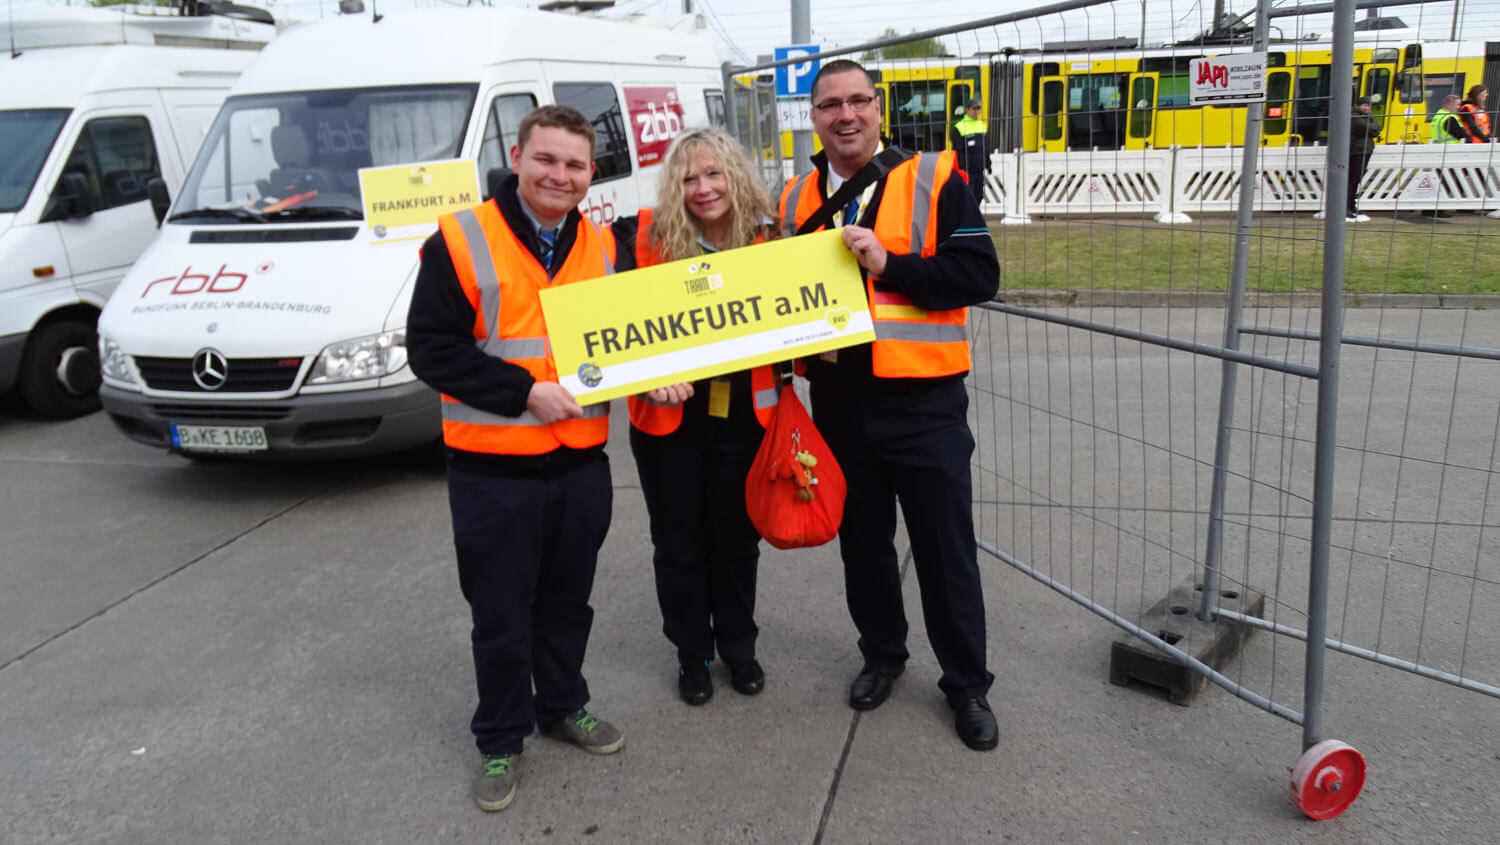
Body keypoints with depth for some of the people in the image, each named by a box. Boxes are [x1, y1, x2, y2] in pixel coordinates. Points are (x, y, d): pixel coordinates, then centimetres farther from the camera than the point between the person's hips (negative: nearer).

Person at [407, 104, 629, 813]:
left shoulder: (604, 247, 6)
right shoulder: (461, 241, -9)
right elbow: (430, 349, -13)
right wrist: (526, 391, -20)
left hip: (581, 462, 4)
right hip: (493, 470, -4)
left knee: (568, 602, 19)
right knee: (501, 616, 9)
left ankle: (563, 705, 41)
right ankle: (500, 741, 28)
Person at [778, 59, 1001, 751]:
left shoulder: (932, 179, -6)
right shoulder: (796, 197, 7)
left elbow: (980, 275, -13)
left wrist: (888, 264, -22)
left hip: (923, 402, -4)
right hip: (838, 401, 4)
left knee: (946, 549, 6)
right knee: (861, 541, 18)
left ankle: (966, 683, 23)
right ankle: (881, 654, 39)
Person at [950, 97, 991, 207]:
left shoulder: (983, 126, 13)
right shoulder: (959, 128, -7)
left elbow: (986, 149, 18)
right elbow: (958, 152, -9)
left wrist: (987, 166, 13)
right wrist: (962, 169, -14)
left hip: (980, 170, 6)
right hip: (967, 171, -6)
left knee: (978, 197, 10)